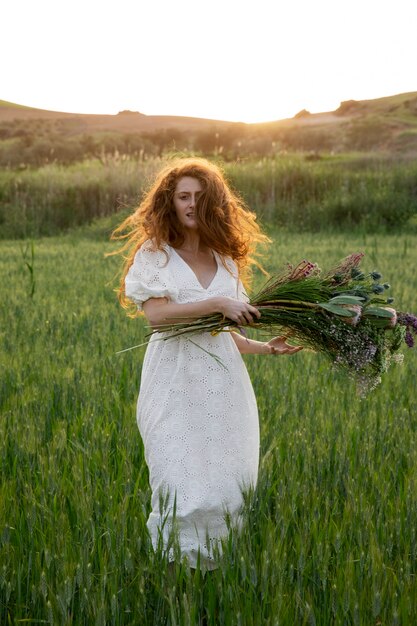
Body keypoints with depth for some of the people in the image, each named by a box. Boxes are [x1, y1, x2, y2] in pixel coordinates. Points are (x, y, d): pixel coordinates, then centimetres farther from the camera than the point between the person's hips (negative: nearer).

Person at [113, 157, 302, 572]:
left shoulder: (225, 261, 16)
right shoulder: (154, 253, 2)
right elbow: (154, 314, -13)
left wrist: (266, 348, 6)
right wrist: (217, 304, -17)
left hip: (223, 382, 5)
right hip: (177, 385, -4)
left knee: (228, 484, 3)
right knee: (183, 489, -8)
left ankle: (219, 567, 14)